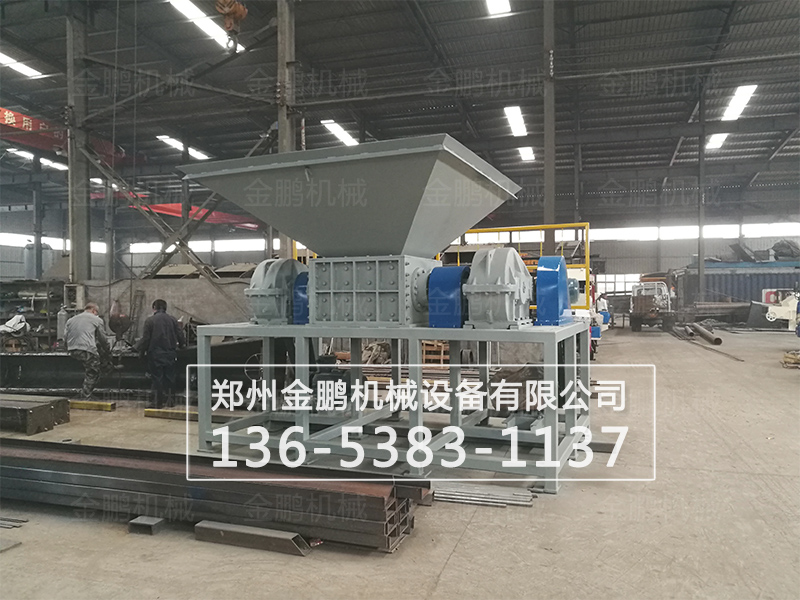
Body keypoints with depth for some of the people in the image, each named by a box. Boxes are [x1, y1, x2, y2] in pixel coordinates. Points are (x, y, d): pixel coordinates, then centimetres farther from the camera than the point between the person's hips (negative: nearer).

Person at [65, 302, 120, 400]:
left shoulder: (71, 320, 21)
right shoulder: (97, 320, 6)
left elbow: (65, 339, 15)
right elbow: (103, 340, 6)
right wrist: (108, 354, 17)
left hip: (72, 351, 7)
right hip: (87, 350, -7)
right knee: (92, 375, 5)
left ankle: (108, 367, 37)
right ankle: (85, 398, 7)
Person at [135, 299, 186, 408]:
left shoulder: (150, 320, -7)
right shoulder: (172, 319, 2)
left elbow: (146, 338, -8)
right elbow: (180, 336, 5)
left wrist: (141, 352, 3)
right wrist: (182, 345, 24)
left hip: (155, 354, -3)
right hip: (170, 353, 3)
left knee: (157, 378, 4)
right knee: (169, 377, 12)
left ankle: (157, 402, 7)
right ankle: (169, 399, 16)